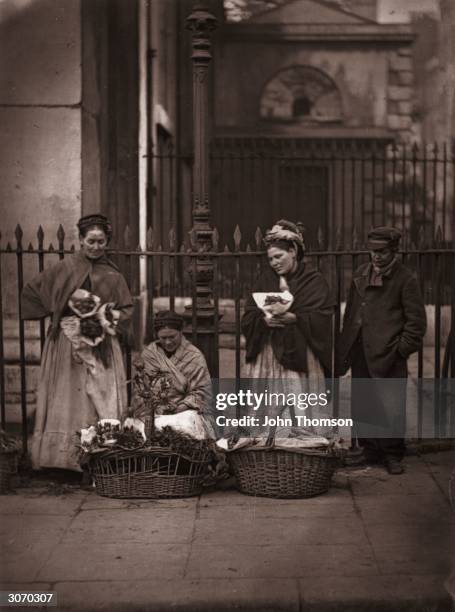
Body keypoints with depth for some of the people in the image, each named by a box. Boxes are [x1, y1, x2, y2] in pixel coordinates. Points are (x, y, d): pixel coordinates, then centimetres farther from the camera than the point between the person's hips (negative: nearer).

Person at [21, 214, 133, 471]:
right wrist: (56, 314, 2)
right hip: (67, 344, -1)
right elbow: (31, 292, 5)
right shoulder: (65, 268, 1)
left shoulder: (113, 276, 6)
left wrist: (105, 319, -7)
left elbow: (127, 309, 9)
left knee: (102, 402, -2)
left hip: (102, 347, 1)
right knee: (67, 400, 0)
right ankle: (65, 458, 4)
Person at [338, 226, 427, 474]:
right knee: (362, 405, 10)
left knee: (392, 408, -4)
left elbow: (416, 321, -5)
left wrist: (403, 349, -10)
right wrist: (346, 344, 12)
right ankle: (370, 451, 25)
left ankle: (393, 456, 11)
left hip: (388, 354, -5)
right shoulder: (361, 274, 12)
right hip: (360, 352, 5)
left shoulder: (405, 279, -5)